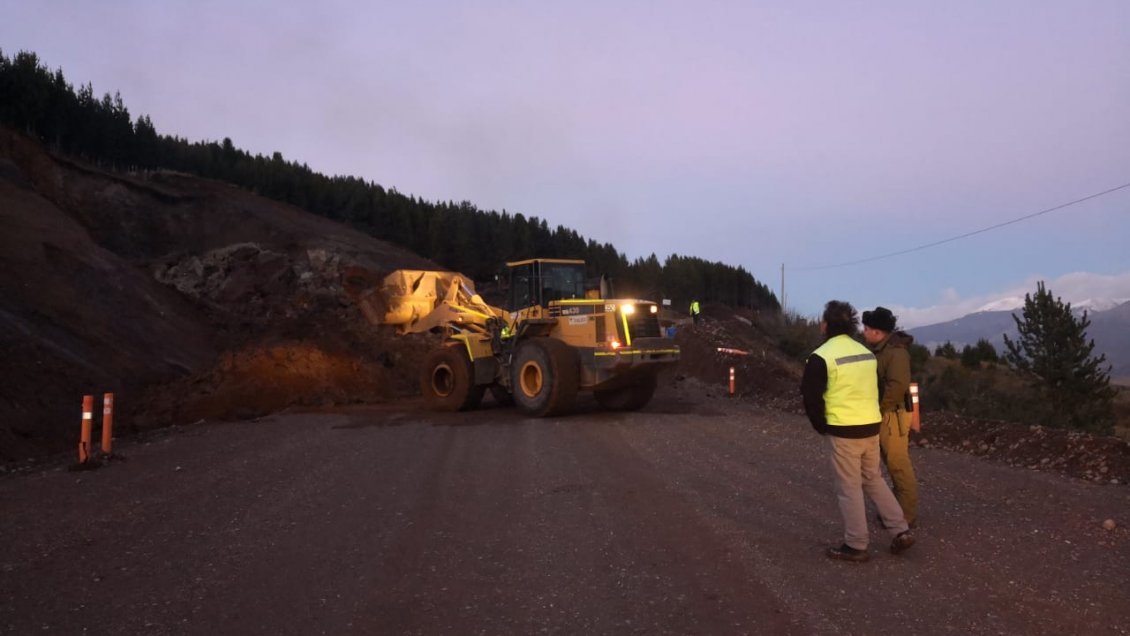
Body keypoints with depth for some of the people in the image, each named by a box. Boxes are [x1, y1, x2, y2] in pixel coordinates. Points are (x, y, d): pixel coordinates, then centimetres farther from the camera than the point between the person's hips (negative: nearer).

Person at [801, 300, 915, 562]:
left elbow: (811, 397, -12)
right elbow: (873, 390, 17)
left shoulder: (822, 356, -13)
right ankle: (901, 531, 21)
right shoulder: (866, 352, 11)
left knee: (849, 488, 3)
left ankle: (856, 546, 10)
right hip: (871, 426, 7)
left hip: (844, 431, -7)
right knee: (874, 480, 21)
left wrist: (821, 426, 2)